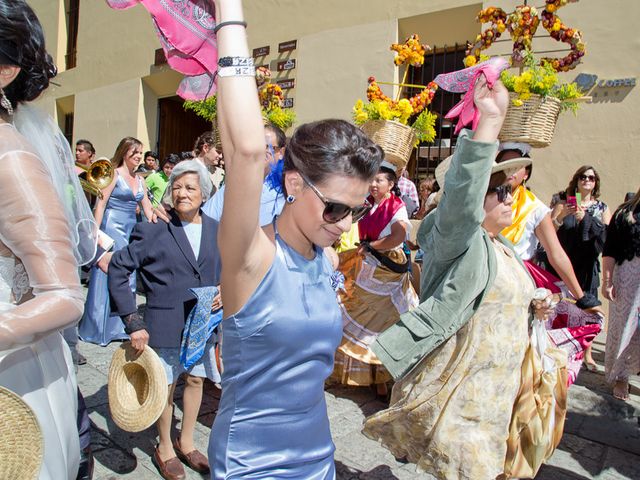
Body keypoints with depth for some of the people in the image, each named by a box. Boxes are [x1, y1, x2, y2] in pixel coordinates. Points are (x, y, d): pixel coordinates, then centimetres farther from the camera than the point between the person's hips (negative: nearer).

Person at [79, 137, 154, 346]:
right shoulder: (114, 174, -5)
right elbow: (101, 203, -10)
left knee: (128, 277, 10)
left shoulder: (140, 179, 13)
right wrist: (96, 232, -16)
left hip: (131, 229, 7)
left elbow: (147, 207, 13)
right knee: (107, 275, -1)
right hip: (112, 226, -7)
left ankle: (120, 326, 22)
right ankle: (99, 328, 11)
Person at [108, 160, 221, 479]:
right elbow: (118, 268, -12)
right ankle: (164, 449, 35)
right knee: (166, 386, 12)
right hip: (165, 324, -4)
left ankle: (186, 443, 40)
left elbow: (224, 272, 13)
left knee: (196, 380, 17)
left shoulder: (215, 229, 0)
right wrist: (132, 321, -15)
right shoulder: (154, 229, -13)